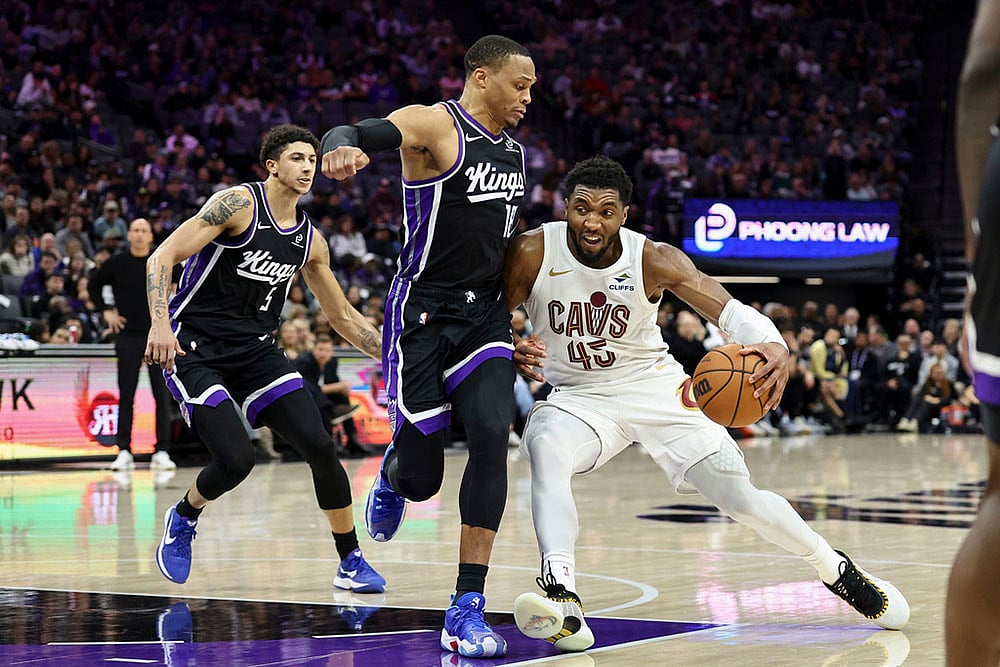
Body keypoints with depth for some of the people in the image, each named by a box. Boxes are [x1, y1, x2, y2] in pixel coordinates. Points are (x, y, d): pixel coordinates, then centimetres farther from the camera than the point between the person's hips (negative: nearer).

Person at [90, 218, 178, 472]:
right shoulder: (116, 263, 3)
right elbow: (94, 286, 16)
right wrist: (106, 312, 5)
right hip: (127, 336, 0)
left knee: (162, 395, -3)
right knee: (126, 396, 2)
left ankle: (162, 452, 0)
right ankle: (124, 452, 7)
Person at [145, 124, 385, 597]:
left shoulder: (310, 240, 8)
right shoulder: (239, 203, -11)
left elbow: (343, 317, 18)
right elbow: (162, 257, -16)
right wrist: (160, 324, -30)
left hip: (255, 351, 6)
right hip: (195, 348, -6)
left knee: (320, 447, -9)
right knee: (236, 458, -20)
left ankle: (351, 563, 6)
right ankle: (183, 519, 14)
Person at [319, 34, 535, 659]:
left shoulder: (514, 151, 13)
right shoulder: (434, 124, -10)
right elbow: (356, 133, -29)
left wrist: (515, 308, 23)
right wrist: (343, 146, -53)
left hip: (484, 315, 5)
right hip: (423, 313, -5)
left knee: (492, 435, -18)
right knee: (420, 477, -3)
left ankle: (467, 611, -15)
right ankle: (392, 477, 40)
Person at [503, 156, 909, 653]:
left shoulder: (653, 260, -19)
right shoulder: (533, 253, -19)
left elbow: (728, 309, -24)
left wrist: (774, 346, -46)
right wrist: (512, 355, -35)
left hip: (655, 387, 0)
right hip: (578, 395, 0)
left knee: (740, 496, -4)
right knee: (545, 448, -35)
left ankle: (838, 571, 22)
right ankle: (561, 597, -44)